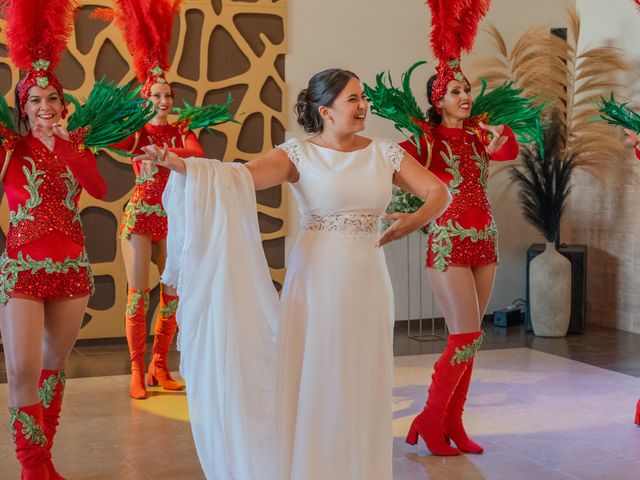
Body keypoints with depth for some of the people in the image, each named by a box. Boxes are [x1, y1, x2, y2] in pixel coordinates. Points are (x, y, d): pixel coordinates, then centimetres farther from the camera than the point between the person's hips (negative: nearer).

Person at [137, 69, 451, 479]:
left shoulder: (385, 153, 6)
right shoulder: (299, 154, -4)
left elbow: (439, 192, 6)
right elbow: (241, 176, -18)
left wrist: (420, 218, -14)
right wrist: (180, 164, -32)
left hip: (367, 280, 3)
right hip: (315, 280, -3)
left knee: (362, 386, 8)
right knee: (312, 381, 2)